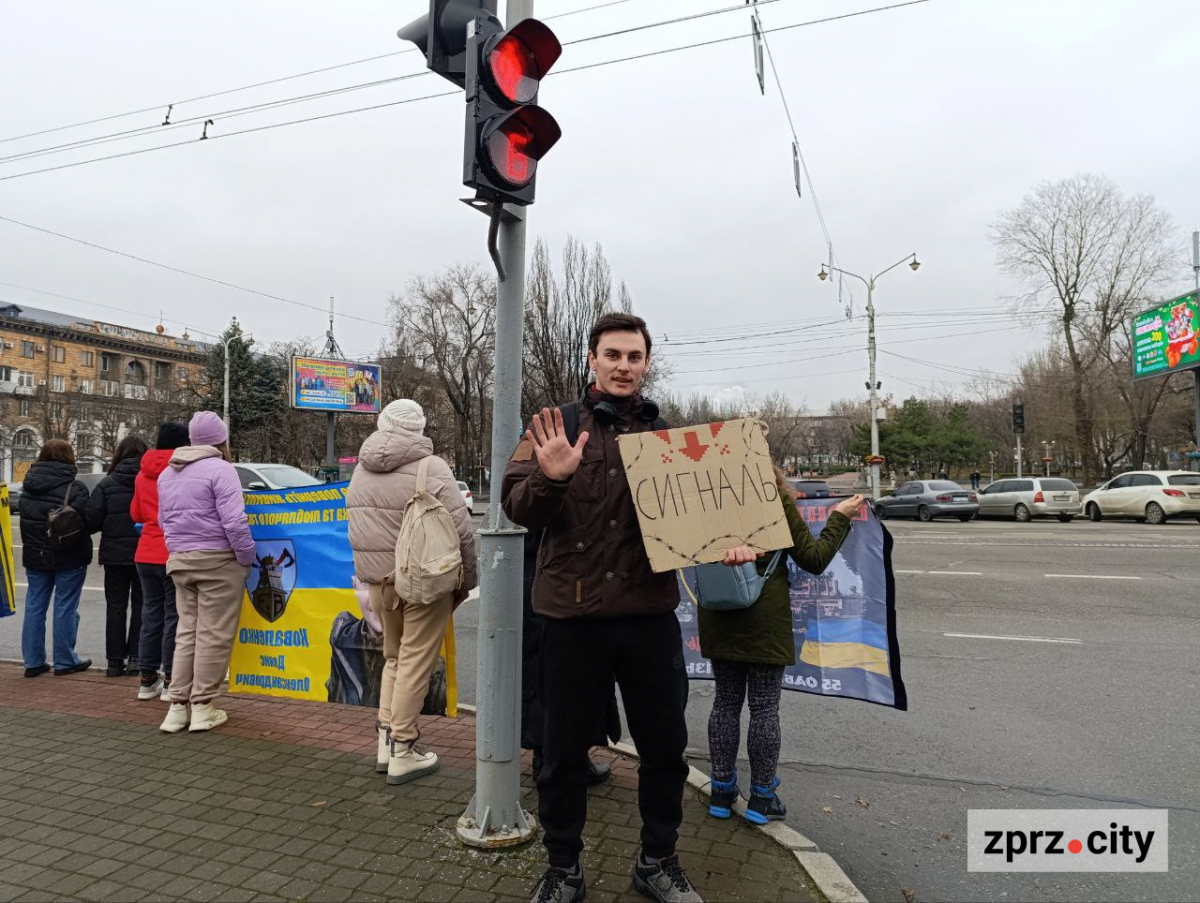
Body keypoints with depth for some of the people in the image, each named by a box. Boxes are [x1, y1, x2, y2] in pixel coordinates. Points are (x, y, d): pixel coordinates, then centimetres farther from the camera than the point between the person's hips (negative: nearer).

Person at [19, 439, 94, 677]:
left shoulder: (28, 486, 4)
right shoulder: (75, 488, -16)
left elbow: (23, 518, 8)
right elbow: (85, 522, -20)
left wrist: (33, 545, 14)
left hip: (35, 557, 5)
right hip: (69, 559, -5)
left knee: (34, 606, 12)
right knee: (65, 608, 3)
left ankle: (33, 662, 16)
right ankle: (64, 661, 10)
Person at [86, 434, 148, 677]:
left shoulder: (107, 484, -3)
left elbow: (91, 520, -8)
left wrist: (110, 525, 13)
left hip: (115, 554, 1)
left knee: (115, 606, 10)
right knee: (141, 605, 11)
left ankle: (115, 660, 12)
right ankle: (136, 656, 9)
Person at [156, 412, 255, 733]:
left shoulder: (167, 473, 15)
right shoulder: (220, 469, -12)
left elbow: (164, 520, 20)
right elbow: (234, 522, -18)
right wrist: (247, 558, -9)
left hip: (180, 561, 7)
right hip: (217, 561, -7)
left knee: (187, 632, 14)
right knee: (213, 635, 0)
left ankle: (178, 706, 15)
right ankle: (202, 707, 5)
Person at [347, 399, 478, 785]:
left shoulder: (361, 471, 9)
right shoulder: (430, 467, -12)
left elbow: (359, 528, 13)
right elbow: (461, 531, -15)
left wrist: (375, 572, 19)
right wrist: (468, 579, -3)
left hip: (377, 580, 7)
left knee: (393, 658, 21)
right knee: (415, 664, 3)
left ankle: (385, 742, 24)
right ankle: (402, 753, 11)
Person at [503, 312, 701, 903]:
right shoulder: (557, 425, 0)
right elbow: (516, 505, -8)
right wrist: (550, 478, -28)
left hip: (650, 614, 3)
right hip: (573, 614, -2)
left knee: (665, 745, 14)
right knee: (563, 750, 11)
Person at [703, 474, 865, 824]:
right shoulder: (776, 501, -7)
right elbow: (814, 560, -1)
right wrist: (839, 519, 7)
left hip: (718, 618, 3)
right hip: (764, 618, -3)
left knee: (725, 701, 14)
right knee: (765, 706, 8)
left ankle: (722, 792, 22)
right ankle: (762, 798, 18)